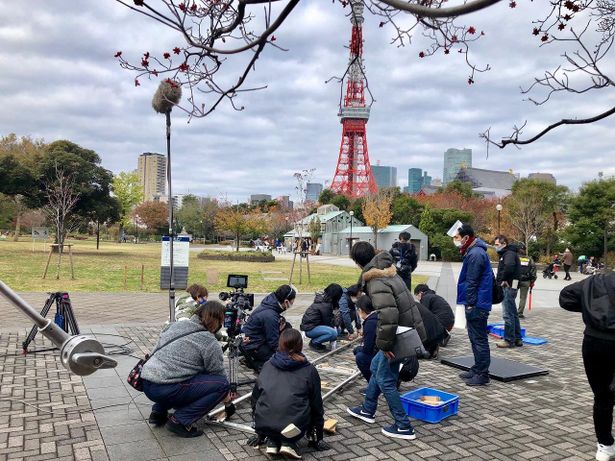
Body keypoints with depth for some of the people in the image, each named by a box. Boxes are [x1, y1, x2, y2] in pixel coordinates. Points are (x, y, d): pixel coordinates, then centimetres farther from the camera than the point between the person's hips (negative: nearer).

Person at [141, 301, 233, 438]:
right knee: (221, 384, -3)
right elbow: (218, 374, 3)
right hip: (166, 390, -8)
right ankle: (181, 421, -4)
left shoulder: (176, 325, 12)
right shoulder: (211, 343, -7)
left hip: (147, 385, 8)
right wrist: (226, 395, 24)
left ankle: (159, 412, 20)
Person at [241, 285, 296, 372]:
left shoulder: (270, 300, -6)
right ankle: (256, 363, -2)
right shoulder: (270, 316, -30)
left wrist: (280, 320, -7)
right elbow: (274, 343, -21)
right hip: (252, 347, -9)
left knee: (287, 326, 4)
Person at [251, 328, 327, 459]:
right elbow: (316, 404, 11)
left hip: (263, 425, 3)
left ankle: (273, 441, 11)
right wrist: (317, 437, 24)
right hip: (294, 426, -3)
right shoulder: (309, 370, 7)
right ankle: (289, 442, 6)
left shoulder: (267, 366, 14)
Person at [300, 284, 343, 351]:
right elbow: (327, 322, -13)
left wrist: (334, 326, -1)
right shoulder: (325, 305, -23)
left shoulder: (323, 298, 5)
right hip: (310, 328, -10)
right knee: (333, 333, -27)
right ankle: (314, 343, -7)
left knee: (336, 330, 10)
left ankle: (315, 341, 10)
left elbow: (330, 318, 12)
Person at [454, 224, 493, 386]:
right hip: (476, 304, 11)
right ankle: (477, 369, 29)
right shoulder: (473, 251, 14)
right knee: (475, 338, 18)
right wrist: (469, 302, 20)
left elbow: (472, 282, -20)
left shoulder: (475, 254, -19)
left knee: (479, 339, -2)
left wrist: (470, 304, -17)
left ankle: (482, 374, 6)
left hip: (476, 305, -11)